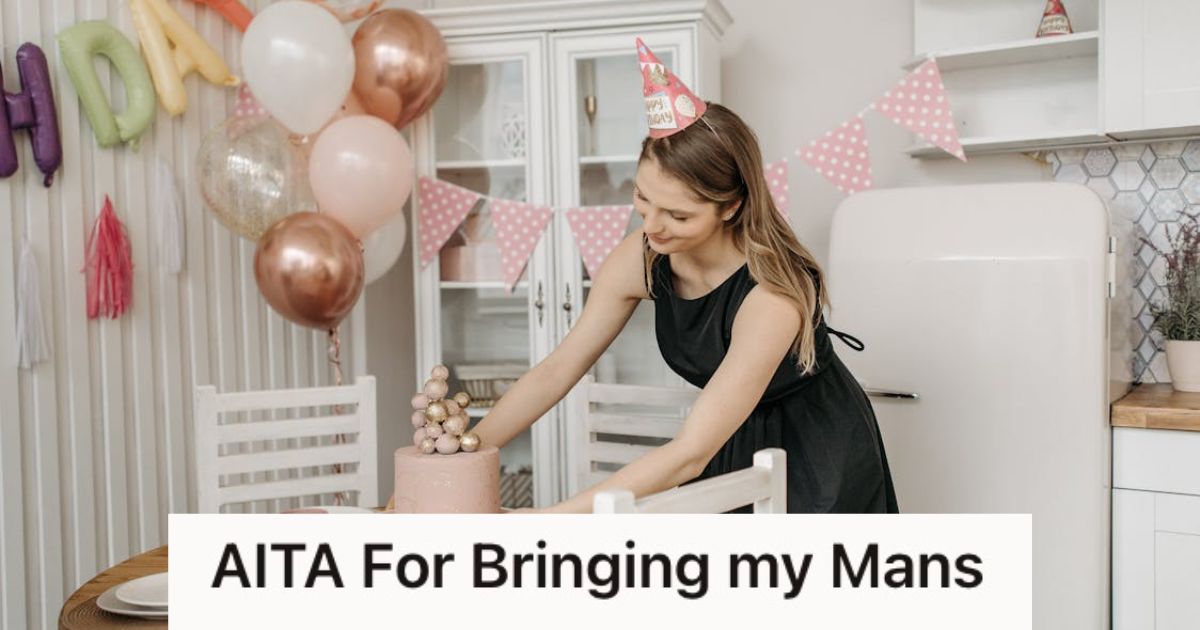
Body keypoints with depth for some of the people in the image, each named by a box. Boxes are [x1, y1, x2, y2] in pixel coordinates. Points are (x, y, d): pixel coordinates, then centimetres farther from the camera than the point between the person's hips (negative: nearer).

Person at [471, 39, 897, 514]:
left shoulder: (771, 296, -35)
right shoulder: (641, 259, -18)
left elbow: (690, 454, -37)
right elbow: (557, 370, -10)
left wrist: (540, 522, -40)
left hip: (816, 453, -4)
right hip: (732, 444, 4)